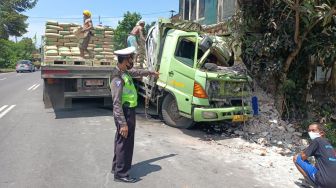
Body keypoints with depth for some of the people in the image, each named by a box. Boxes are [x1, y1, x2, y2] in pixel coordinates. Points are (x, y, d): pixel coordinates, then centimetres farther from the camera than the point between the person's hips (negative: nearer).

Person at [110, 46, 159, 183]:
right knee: (125, 143, 0)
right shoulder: (118, 77, -24)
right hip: (125, 113, -10)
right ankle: (121, 174, 12)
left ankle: (116, 167, 36)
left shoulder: (124, 71, 7)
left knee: (121, 141, 20)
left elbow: (137, 72, 29)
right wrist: (123, 123, -27)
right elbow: (117, 103, -26)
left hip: (128, 111, 10)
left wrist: (151, 72, 42)